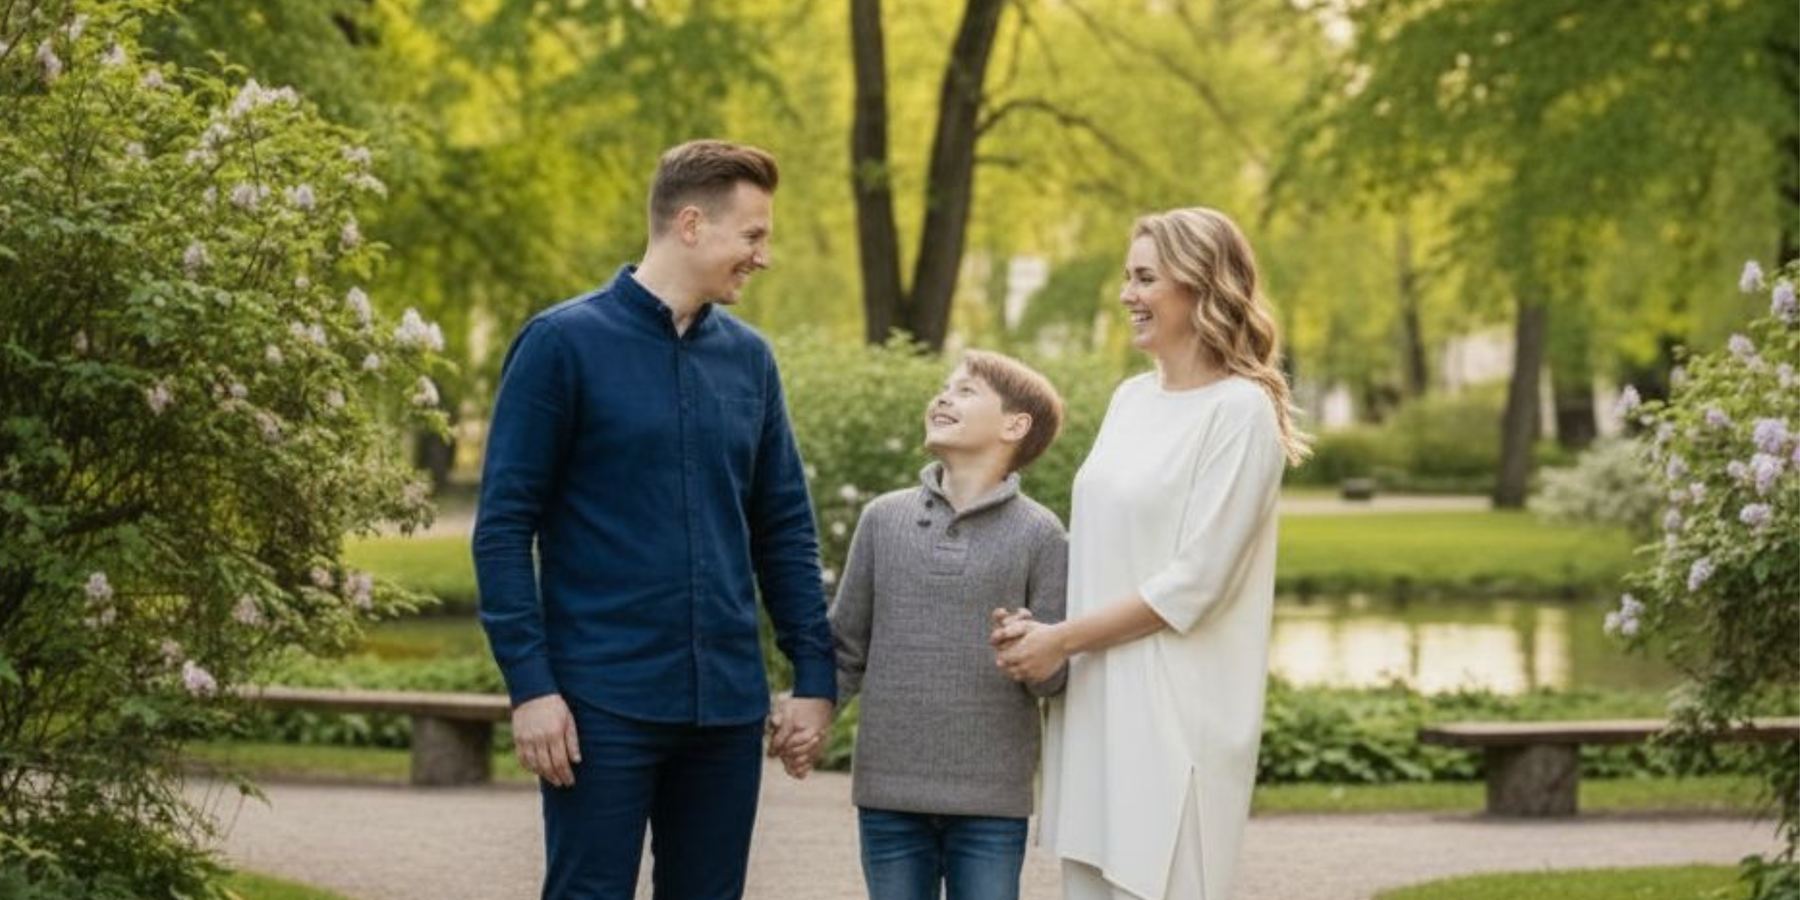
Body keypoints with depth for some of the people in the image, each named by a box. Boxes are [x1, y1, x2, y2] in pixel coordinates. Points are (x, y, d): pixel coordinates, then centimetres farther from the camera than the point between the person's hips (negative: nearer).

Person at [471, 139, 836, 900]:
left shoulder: (747, 358, 10)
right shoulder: (565, 343, -5)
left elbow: (784, 527, 14)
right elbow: (504, 525, -7)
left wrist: (815, 673, 7)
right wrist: (529, 683, -13)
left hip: (727, 704, 5)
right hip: (605, 701, -5)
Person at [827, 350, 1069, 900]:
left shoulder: (1039, 534, -2)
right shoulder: (883, 518, 6)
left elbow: (1055, 678, -2)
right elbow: (848, 648, 10)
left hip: (991, 801, -2)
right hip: (890, 792, 2)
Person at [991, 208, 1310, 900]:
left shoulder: (1241, 410, -10)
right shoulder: (1132, 398, 13)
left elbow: (1194, 581, -15)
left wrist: (1063, 639, -11)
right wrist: (1038, 625, 1)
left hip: (1175, 711, -7)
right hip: (1097, 700, 7)